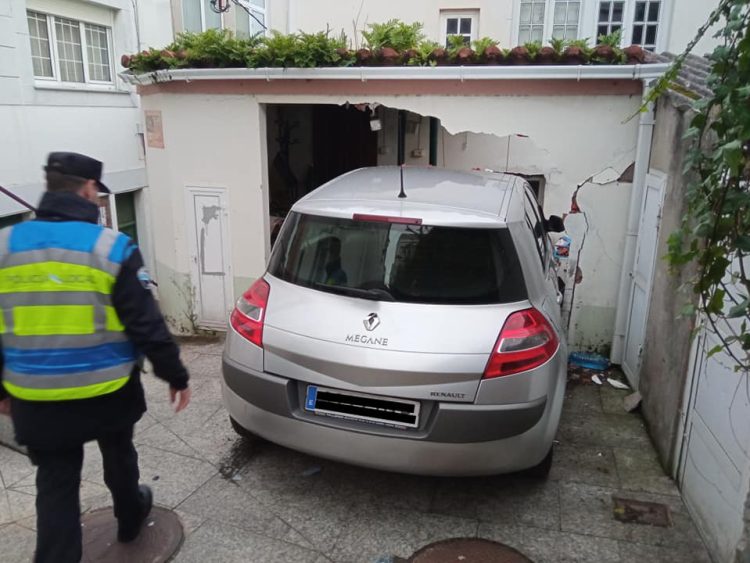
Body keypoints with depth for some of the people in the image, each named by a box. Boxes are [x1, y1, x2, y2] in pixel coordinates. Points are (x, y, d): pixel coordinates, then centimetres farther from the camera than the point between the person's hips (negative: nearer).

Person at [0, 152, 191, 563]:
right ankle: (130, 518, 48)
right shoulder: (112, 247, -14)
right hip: (108, 392, -1)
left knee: (55, 486, 12)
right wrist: (175, 376, -2)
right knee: (118, 455, 25)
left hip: (36, 399, 1)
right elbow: (147, 325, -14)